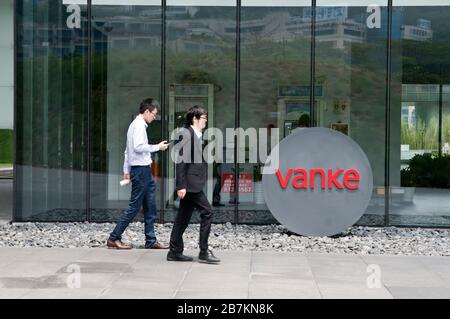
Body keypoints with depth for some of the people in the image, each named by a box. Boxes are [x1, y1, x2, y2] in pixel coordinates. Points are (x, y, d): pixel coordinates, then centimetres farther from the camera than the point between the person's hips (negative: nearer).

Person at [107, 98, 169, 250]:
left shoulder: (135, 124, 20)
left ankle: (151, 240, 12)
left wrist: (126, 171, 22)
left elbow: (128, 150, 21)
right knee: (134, 206, -6)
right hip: (141, 169, -10)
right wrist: (157, 147, -13)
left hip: (144, 170, 10)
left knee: (150, 207, 9)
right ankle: (114, 238, -1)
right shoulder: (139, 125, -10)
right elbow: (138, 147, -22)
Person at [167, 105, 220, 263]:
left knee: (183, 217, 11)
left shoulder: (198, 136, 17)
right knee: (207, 212, -9)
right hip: (190, 182, -9)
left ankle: (175, 252, 17)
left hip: (194, 183, 9)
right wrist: (181, 185, -21)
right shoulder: (186, 134, -12)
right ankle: (204, 252, -3)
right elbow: (180, 160, -17)